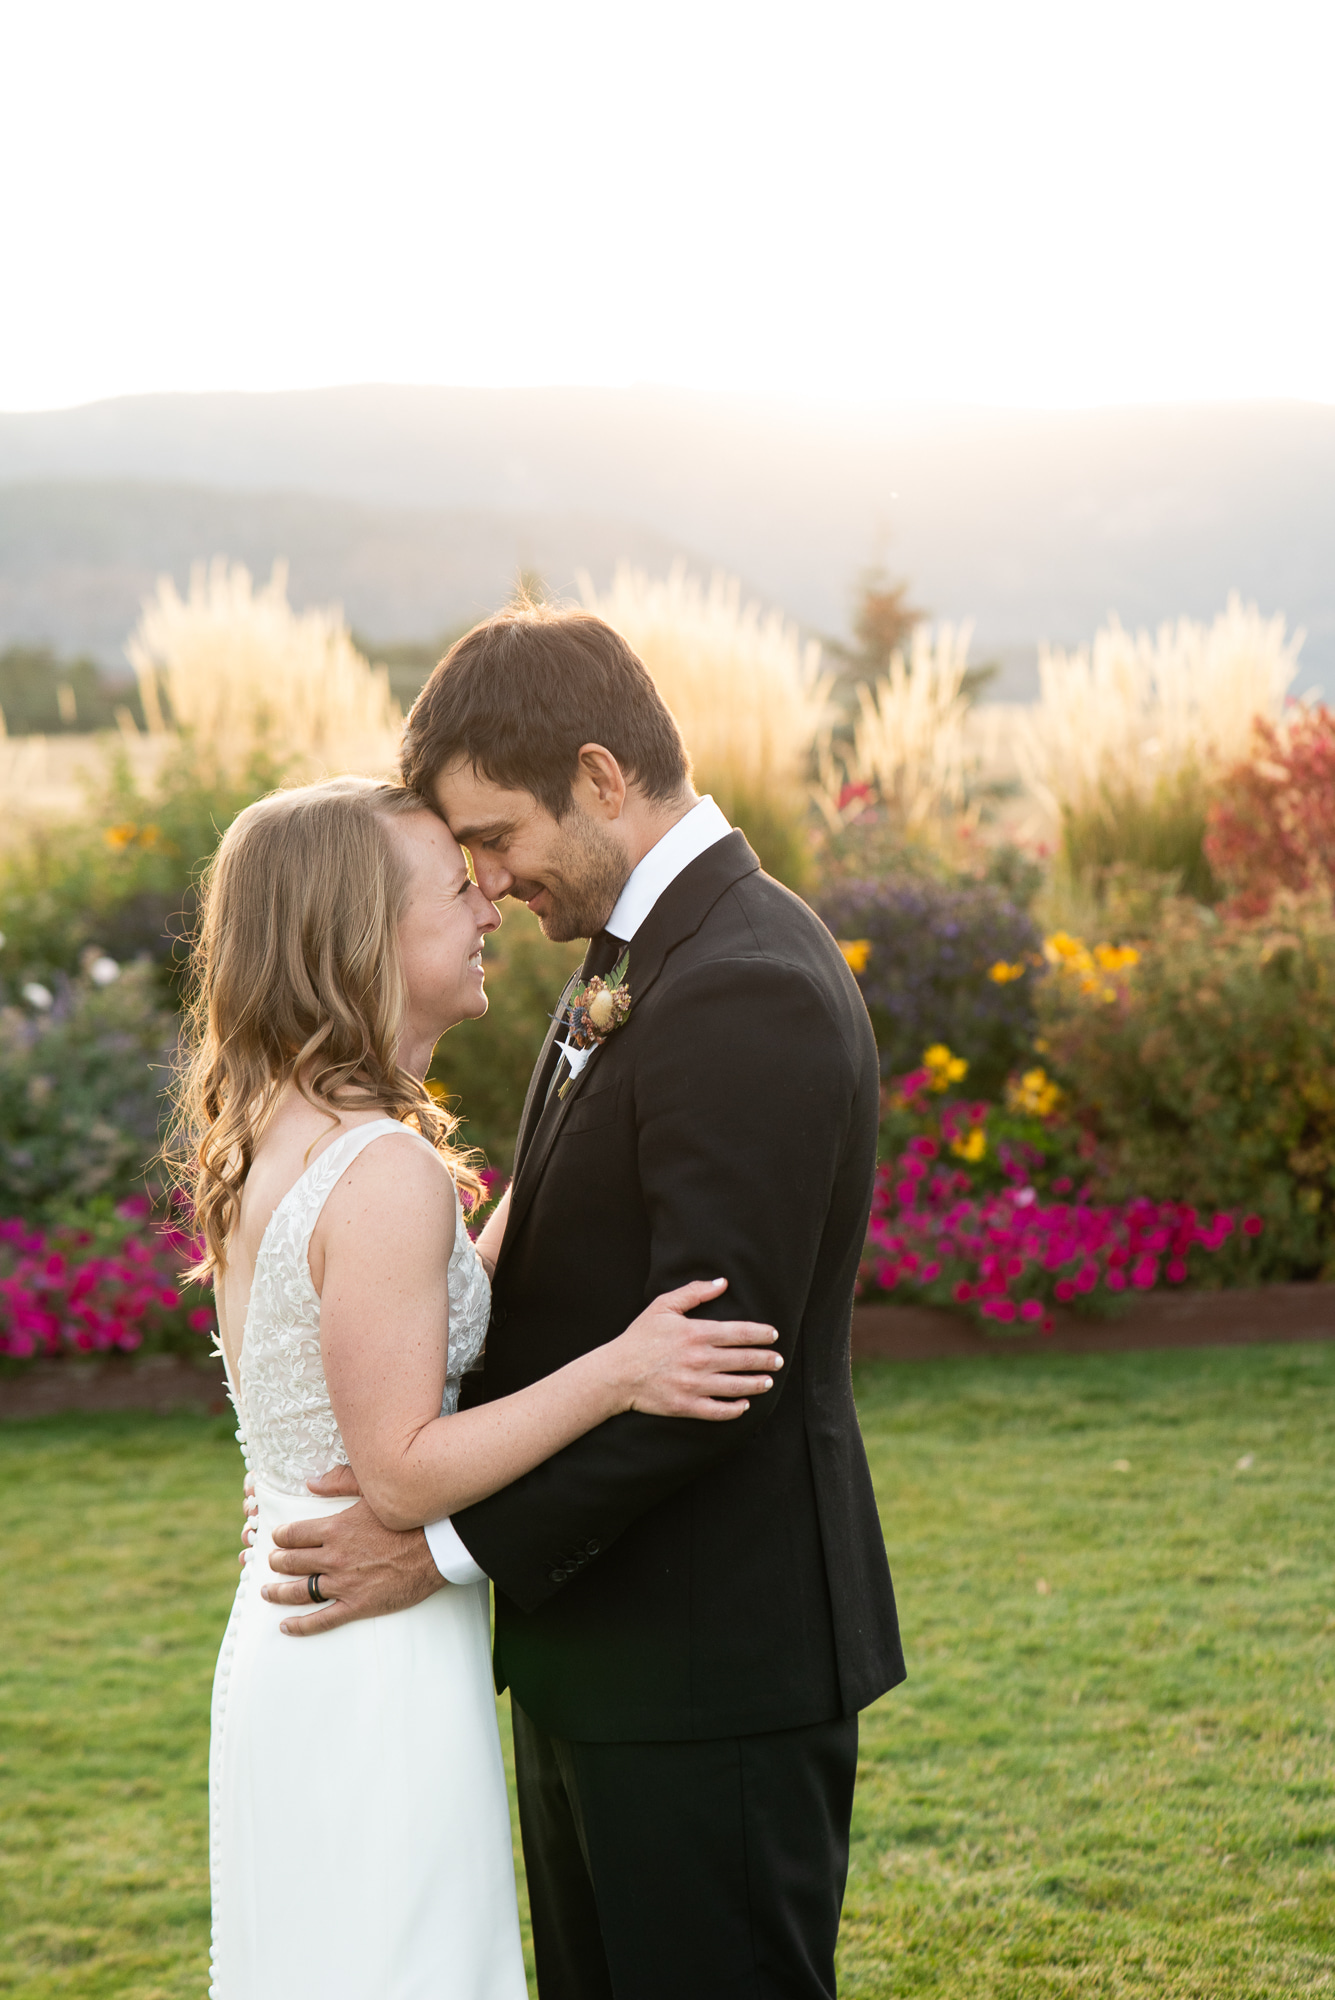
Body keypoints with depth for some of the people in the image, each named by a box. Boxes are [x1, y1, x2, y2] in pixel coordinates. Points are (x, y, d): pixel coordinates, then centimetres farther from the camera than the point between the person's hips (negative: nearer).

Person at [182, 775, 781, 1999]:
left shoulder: (266, 1138, 7)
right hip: (381, 1667, -9)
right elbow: (401, 1472, -21)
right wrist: (620, 1371, -24)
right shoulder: (388, 1173, -22)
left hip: (290, 1643, 9)